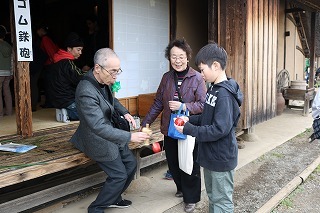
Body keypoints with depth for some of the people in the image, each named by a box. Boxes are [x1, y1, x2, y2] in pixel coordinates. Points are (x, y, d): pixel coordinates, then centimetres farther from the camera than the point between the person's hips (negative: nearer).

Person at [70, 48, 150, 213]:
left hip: (110, 131, 8)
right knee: (119, 175, -2)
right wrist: (130, 137, -38)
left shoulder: (103, 81, -7)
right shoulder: (86, 92, -34)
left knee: (131, 164, 13)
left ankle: (113, 198, 34)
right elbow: (99, 127, -37)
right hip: (99, 139, -8)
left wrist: (125, 112, 2)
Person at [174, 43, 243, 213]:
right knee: (212, 196, 24)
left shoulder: (225, 95, -25)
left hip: (221, 159, -9)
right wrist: (190, 119, -1)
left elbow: (219, 130, -28)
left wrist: (189, 129, -22)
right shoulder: (214, 89, 5)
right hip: (210, 155, 9)